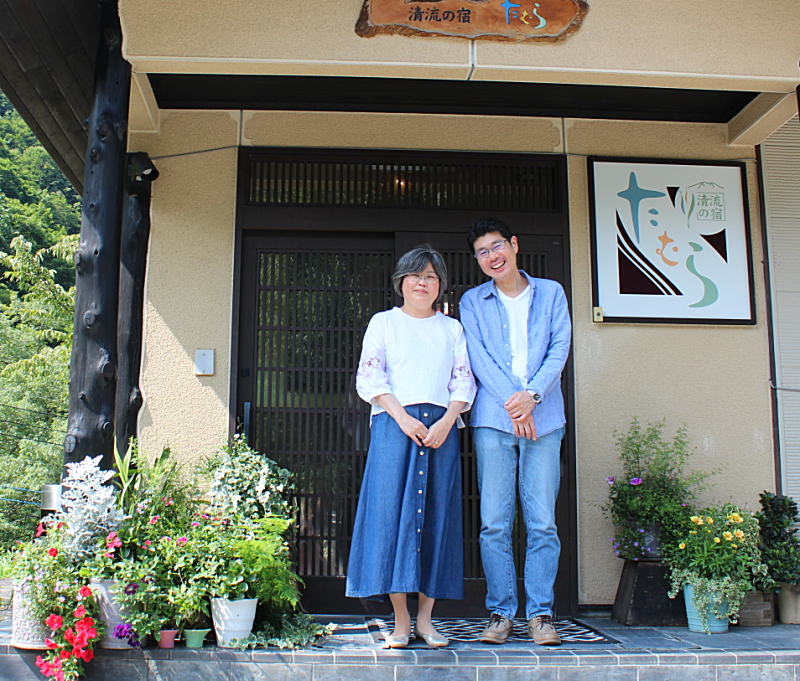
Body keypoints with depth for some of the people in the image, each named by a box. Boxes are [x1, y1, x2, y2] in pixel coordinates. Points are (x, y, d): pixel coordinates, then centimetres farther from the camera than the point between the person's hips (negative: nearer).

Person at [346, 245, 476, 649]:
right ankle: (400, 620, -1)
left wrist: (446, 422, -8)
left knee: (436, 514, -1)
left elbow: (464, 381, 10)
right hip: (394, 423, -2)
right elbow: (368, 377, 2)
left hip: (441, 427, 2)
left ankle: (425, 618, 6)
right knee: (392, 510, -7)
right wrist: (403, 418, -11)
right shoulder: (383, 322, 13)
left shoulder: (451, 328, 19)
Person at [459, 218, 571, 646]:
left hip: (543, 418, 0)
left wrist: (532, 395, -11)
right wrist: (512, 403, -11)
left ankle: (540, 613, 7)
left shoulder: (550, 293, 14)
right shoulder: (473, 302, 13)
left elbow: (559, 349, 4)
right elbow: (478, 358, 2)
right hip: (492, 419, 0)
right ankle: (500, 612, 7)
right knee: (494, 523, -2)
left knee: (542, 522, -2)